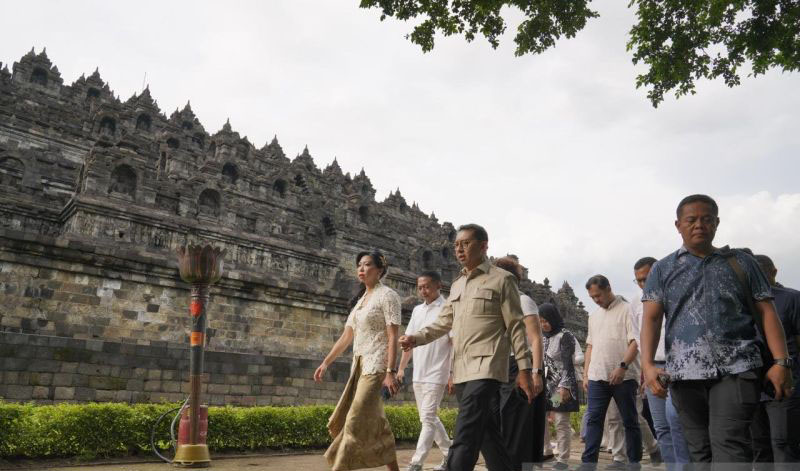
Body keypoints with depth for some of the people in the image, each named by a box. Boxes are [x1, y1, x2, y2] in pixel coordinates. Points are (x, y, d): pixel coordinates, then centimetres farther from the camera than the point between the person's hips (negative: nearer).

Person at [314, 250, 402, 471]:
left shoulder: (387, 295, -5)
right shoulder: (359, 300, 18)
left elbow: (393, 337, -14)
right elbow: (346, 336, 20)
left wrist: (390, 372, -22)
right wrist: (326, 362, 16)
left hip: (376, 365, -8)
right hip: (359, 365, 8)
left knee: (356, 422, -11)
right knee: (374, 423, 7)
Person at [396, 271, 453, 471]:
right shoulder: (417, 310, 12)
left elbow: (455, 343, -12)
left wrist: (453, 374, -16)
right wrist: (401, 368, 14)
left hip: (436, 374, -7)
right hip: (418, 374, 7)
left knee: (427, 419, -8)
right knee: (429, 418, 14)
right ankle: (450, 453, 29)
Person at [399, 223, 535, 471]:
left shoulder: (501, 279, 0)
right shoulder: (457, 285, 19)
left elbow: (516, 327, -3)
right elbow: (443, 323, 17)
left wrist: (524, 369, -7)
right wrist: (415, 338, 0)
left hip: (485, 369, -7)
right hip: (461, 371, 7)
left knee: (464, 441, -14)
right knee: (487, 436, 13)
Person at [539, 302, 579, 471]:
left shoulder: (565, 336, -6)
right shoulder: (542, 337, 13)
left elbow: (567, 364, -12)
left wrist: (564, 386, -19)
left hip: (561, 386, -6)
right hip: (545, 385, 6)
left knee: (561, 423, -2)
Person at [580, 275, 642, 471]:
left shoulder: (627, 310, -2)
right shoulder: (594, 316, 18)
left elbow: (635, 342, -10)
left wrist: (622, 366, -20)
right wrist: (586, 374, 14)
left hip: (623, 376, -5)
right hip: (597, 376, 6)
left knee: (630, 421, 4)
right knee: (594, 420, 1)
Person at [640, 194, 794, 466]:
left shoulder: (740, 262, 12)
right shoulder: (662, 270, 11)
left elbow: (767, 312, 8)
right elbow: (651, 319, 2)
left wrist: (781, 362, -4)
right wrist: (648, 365, -13)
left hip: (736, 369, -1)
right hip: (684, 373, 2)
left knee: (729, 449, -13)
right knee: (700, 453, 8)